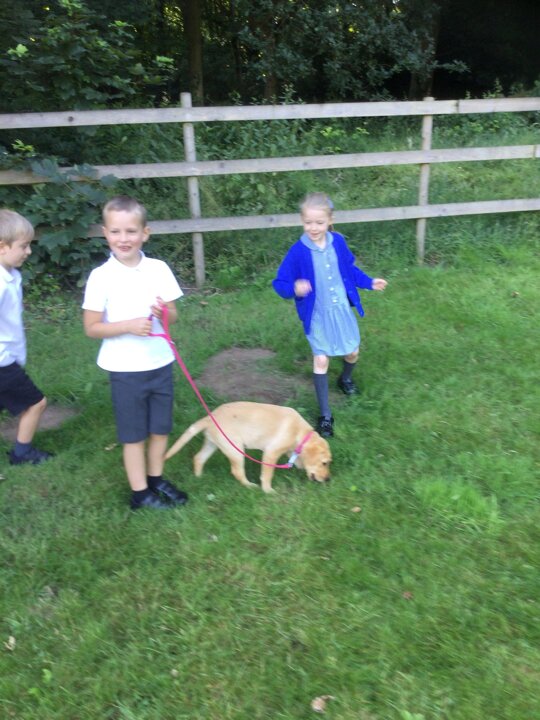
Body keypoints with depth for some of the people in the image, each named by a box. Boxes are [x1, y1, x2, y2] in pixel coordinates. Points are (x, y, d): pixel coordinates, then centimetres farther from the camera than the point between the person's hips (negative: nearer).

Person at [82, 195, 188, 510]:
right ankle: (140, 493, 26)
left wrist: (164, 312, -19)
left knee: (161, 428, 15)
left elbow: (173, 315, 4)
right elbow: (92, 327, -9)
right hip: (125, 369, -3)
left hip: (160, 363, 3)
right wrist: (129, 325, -23)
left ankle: (157, 479, 36)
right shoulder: (101, 276, -11)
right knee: (134, 435, 10)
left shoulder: (159, 269, -3)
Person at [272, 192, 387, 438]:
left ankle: (346, 379, 54)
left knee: (352, 352, 16)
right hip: (317, 315, -4)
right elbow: (279, 283, -18)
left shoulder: (338, 242, -8)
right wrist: (294, 289, -38)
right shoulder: (298, 252, -21)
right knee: (321, 360, -3)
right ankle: (325, 415, 11)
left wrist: (369, 282, 12)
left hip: (342, 310, 4)